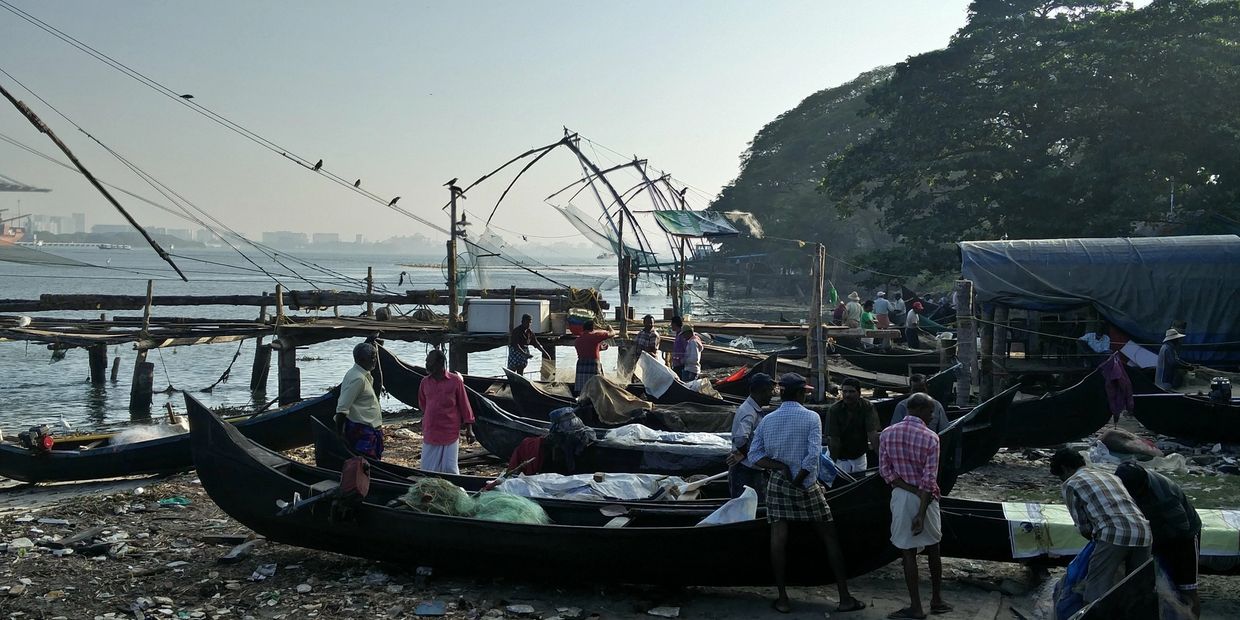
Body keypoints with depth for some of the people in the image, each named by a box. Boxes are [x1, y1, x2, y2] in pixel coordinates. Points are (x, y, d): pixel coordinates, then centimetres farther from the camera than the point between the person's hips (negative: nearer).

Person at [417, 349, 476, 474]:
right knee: (428, 469, 6)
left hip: (450, 433, -4)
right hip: (430, 433, 4)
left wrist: (469, 429, -1)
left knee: (450, 469, -1)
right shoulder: (425, 382, 5)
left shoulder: (455, 381, -6)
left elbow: (464, 405, -1)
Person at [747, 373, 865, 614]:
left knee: (778, 539, 3)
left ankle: (782, 599, 7)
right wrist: (798, 480, -10)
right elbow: (813, 455, -18)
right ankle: (844, 598, 11)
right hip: (806, 486, -2)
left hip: (777, 484, 3)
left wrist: (780, 467, -8)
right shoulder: (811, 417, -8)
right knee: (829, 537, 8)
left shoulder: (767, 420, 1)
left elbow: (753, 456, -4)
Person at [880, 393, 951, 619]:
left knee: (908, 552, 4)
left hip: (900, 496, 1)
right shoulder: (930, 437, -11)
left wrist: (910, 489, -8)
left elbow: (885, 470, -5)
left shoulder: (887, 434, -2)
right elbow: (929, 480, -15)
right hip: (925, 498, -1)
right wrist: (921, 513, -15)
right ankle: (936, 600, 26)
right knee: (933, 549, 17)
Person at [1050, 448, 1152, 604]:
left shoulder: (1070, 484, 12)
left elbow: (1083, 527, 9)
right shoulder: (1111, 475, 30)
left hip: (1115, 534, -6)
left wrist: (1094, 539, 28)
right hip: (1144, 532, 6)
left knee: (1095, 592, -1)